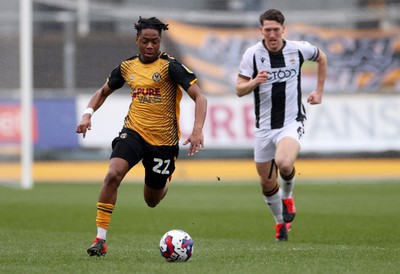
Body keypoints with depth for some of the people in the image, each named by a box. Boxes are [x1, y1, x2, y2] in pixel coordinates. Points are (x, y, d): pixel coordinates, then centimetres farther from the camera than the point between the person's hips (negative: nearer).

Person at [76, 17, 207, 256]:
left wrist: (198, 130, -31)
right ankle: (101, 239, -22)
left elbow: (199, 97, -17)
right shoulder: (127, 67, 3)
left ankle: (166, 181, 51)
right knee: (113, 174, -27)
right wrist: (88, 113, 1)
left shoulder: (170, 66, -11)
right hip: (134, 131, 2)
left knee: (152, 201, 11)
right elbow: (104, 92, 20)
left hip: (163, 139, -2)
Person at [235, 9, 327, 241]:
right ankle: (281, 222, 34)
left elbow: (321, 58, 18)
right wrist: (255, 82, -28)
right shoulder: (252, 54, -7)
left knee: (284, 163, -30)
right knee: (267, 183, 7)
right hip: (264, 126, 2)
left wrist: (319, 91, 13)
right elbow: (239, 90, -6)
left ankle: (288, 197, 4)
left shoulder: (299, 49, -4)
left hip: (291, 122, -2)